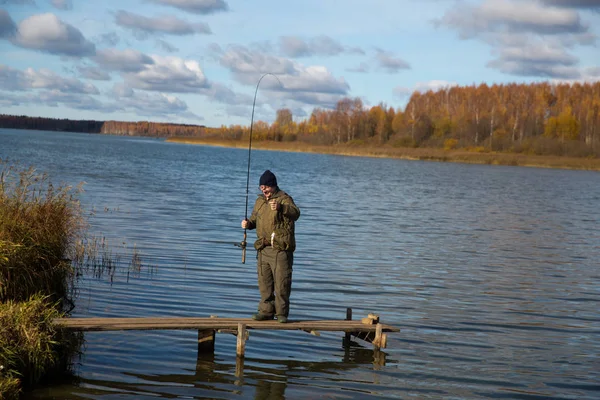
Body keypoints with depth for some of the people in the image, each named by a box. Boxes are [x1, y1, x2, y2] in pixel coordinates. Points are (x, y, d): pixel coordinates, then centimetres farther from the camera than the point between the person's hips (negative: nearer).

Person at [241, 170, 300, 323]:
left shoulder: (284, 199, -8)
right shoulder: (260, 201, 15)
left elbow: (295, 213, -27)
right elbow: (254, 219, 26)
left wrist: (281, 207, -46)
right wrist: (248, 223, 1)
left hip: (281, 249, -7)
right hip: (263, 248, 7)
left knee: (282, 281, -5)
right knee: (264, 281, 10)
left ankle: (282, 313, 4)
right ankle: (266, 311, 18)